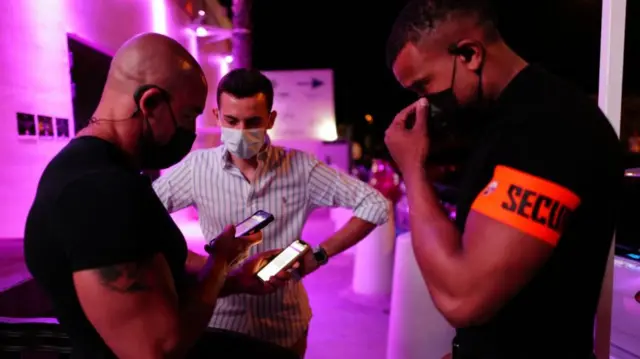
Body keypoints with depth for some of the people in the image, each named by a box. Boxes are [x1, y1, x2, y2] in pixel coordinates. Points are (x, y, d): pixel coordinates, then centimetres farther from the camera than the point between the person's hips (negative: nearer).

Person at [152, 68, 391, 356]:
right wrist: (198, 265, -14)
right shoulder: (197, 167, -11)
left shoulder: (300, 168, -14)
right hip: (222, 320, 0)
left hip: (286, 324, 1)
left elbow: (375, 206, -11)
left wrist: (319, 255, -17)